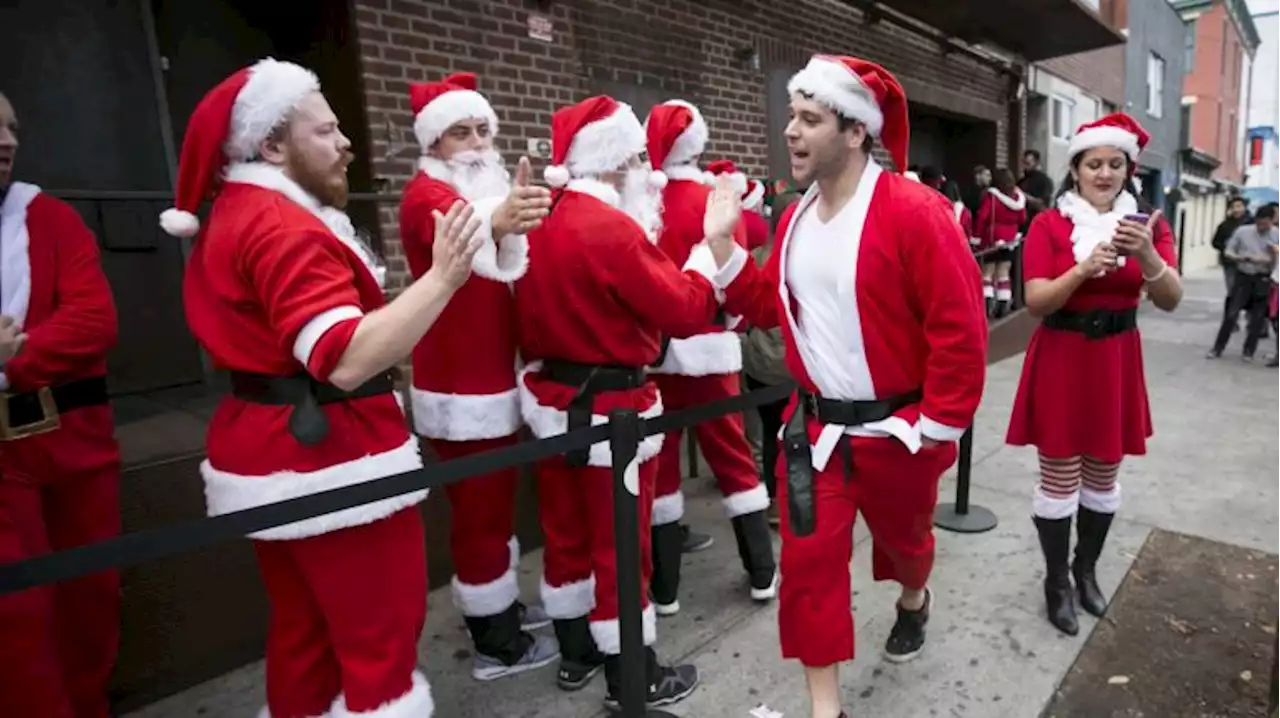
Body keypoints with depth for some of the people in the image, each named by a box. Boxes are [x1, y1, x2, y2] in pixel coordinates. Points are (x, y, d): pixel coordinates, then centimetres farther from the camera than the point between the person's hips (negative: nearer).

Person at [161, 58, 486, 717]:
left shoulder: (236, 217, 14)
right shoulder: (283, 225, -18)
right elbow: (345, 360, -30)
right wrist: (443, 276, -32)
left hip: (270, 449, 10)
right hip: (327, 455, -10)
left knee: (304, 628, 22)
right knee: (380, 635, 3)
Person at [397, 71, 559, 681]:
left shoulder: (491, 187, 15)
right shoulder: (427, 193, -12)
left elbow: (514, 276, 24)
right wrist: (497, 220, -60)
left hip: (496, 377, 9)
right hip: (460, 388, -9)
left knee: (496, 503, 19)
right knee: (479, 509, 0)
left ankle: (500, 609, 35)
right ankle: (496, 644, 14)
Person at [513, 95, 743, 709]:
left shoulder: (540, 221, 4)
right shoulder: (612, 226, -21)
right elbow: (684, 311, -19)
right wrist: (715, 239, -11)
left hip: (550, 399, 8)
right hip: (609, 408, -8)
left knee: (566, 530, 19)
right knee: (619, 543, 6)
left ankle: (575, 650, 38)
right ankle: (630, 677, 24)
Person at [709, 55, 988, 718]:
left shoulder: (915, 212, -18)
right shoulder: (796, 217, 3)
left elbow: (959, 328, -17)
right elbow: (772, 305, 10)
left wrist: (938, 426, -15)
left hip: (896, 428, -4)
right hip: (815, 426, 5)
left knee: (902, 536, 22)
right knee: (808, 562, 3)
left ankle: (913, 602, 59)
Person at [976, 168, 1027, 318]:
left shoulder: (992, 196, -14)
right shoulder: (1019, 198, 0)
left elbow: (982, 217, -17)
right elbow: (1022, 219, 8)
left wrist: (977, 235, -10)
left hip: (991, 239, -4)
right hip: (1009, 240, 4)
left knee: (987, 273, 3)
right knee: (1003, 274, 10)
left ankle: (986, 305, -7)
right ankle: (1003, 307, 11)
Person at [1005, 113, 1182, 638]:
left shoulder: (1147, 223, 4)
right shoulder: (1048, 225, -6)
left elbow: (1171, 301, -8)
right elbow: (1036, 302, -14)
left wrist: (1147, 256, -26)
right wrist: (1084, 268, -29)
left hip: (1117, 361, 4)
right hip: (1061, 361, -3)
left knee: (1103, 477, 14)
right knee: (1059, 478, 2)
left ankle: (1086, 570, 34)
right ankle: (1056, 582, 18)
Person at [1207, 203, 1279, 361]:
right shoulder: (1242, 231, -5)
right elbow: (1228, 252, 1)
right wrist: (1243, 258, -16)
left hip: (1263, 280, 1)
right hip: (1243, 277, -1)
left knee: (1257, 317, 4)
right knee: (1231, 314, -2)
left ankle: (1249, 351, 17)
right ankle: (1217, 348, 7)